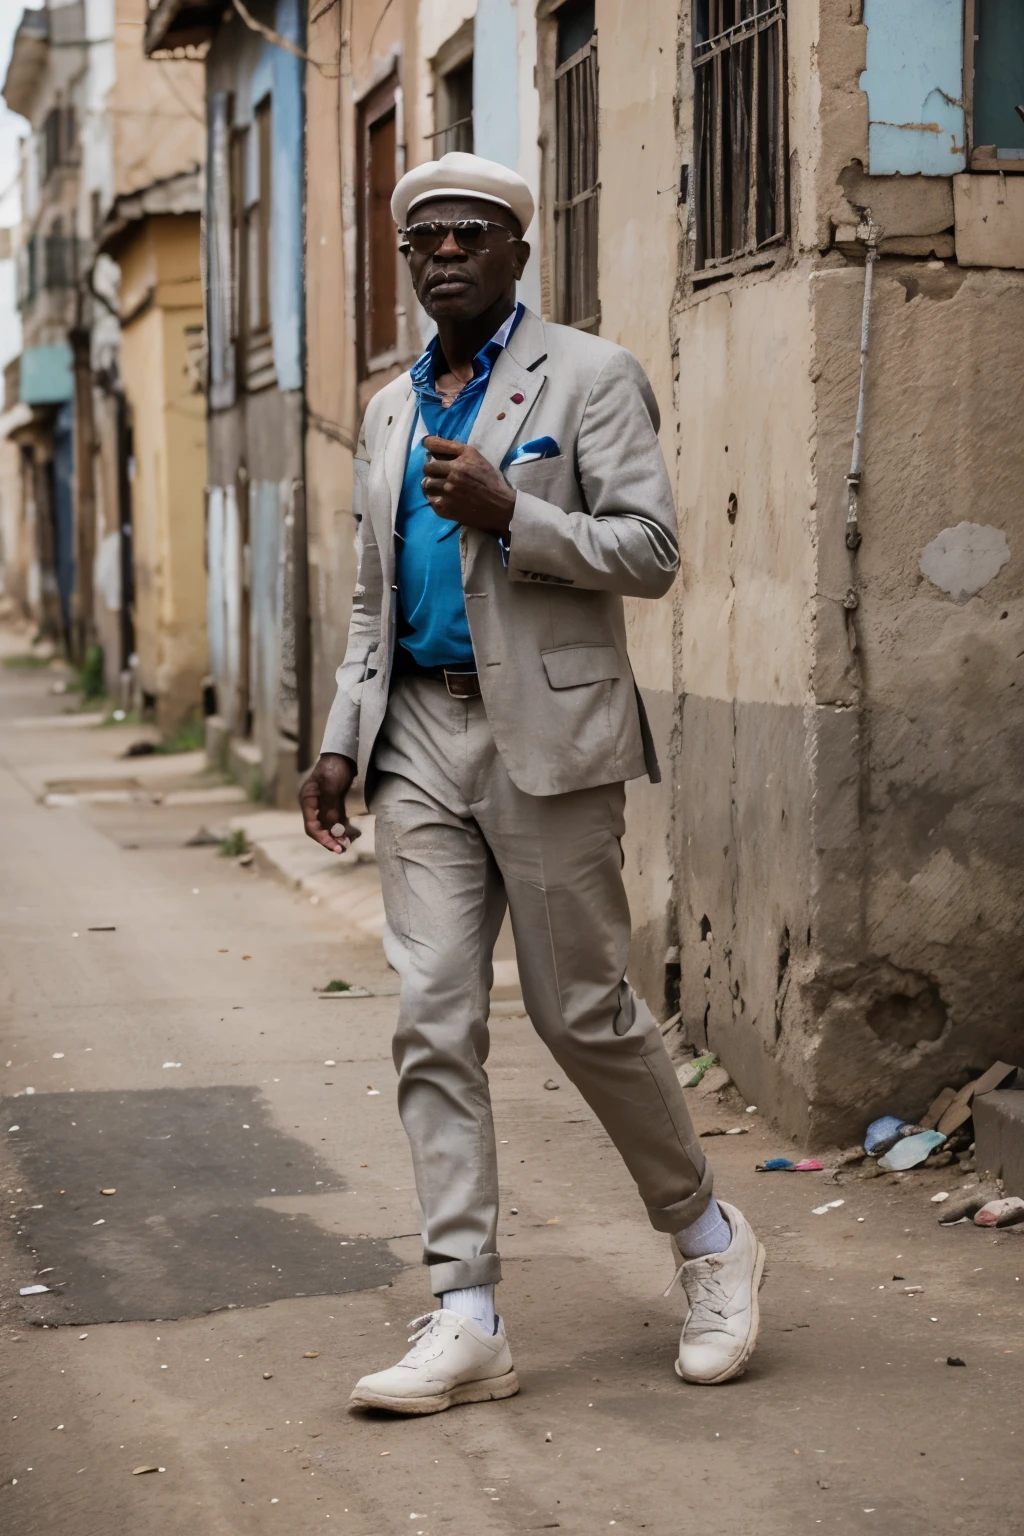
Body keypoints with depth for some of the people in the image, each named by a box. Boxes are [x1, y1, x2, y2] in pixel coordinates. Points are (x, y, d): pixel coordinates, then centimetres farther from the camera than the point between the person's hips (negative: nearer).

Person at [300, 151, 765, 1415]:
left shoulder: (588, 377, -1)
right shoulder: (392, 410, 18)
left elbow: (650, 551, -8)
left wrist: (508, 515, -19)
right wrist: (341, 742, 12)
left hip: (546, 736, -6)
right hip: (422, 743, 6)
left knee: (583, 1011, -1)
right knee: (433, 1023, -2)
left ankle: (707, 1239, 22)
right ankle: (466, 1321, -1)